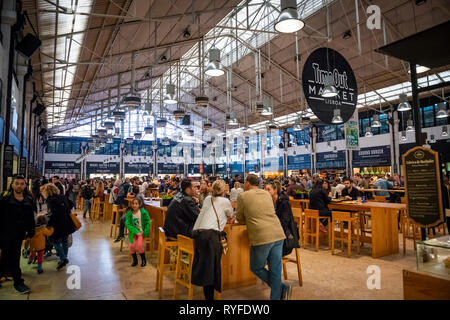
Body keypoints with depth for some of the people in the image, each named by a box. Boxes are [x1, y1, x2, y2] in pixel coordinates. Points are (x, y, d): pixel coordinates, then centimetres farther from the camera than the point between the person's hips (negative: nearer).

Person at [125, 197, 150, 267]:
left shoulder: (143, 212, -12)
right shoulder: (129, 213, -7)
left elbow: (148, 223, -4)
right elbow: (127, 224, -9)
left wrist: (145, 233, -13)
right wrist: (136, 231, -18)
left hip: (141, 231, -2)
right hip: (133, 231, 2)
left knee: (139, 245, -21)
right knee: (132, 245, -16)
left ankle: (143, 260, 4)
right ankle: (134, 259, 12)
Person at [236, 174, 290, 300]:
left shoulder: (243, 196, 1)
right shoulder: (267, 194, 16)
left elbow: (240, 219, 11)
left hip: (261, 238, -5)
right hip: (278, 234, 6)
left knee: (256, 268, 13)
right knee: (275, 270, 11)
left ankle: (282, 288, 8)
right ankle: (276, 296, 13)